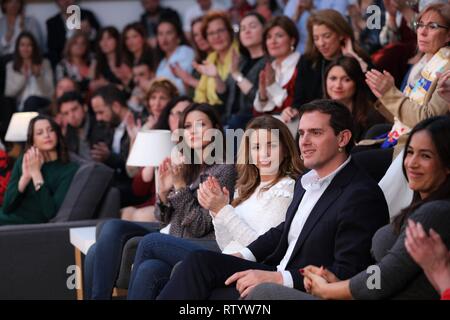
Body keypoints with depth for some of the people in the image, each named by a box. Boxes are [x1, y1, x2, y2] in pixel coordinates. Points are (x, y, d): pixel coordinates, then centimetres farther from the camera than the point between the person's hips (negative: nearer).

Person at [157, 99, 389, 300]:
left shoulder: (362, 196, -16)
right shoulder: (306, 182, 13)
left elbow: (347, 274, -21)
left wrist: (278, 278, -23)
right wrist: (244, 256, 8)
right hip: (277, 273, 9)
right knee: (200, 261, -11)